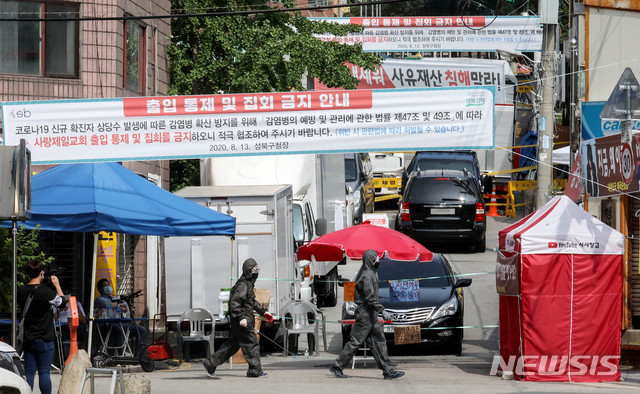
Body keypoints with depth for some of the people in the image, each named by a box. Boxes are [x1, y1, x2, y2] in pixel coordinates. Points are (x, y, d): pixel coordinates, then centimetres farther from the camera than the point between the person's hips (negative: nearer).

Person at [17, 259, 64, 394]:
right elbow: (61, 301, -2)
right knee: (44, 372, -1)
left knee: (29, 373, 6)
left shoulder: (21, 291, -1)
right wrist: (57, 285, 13)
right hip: (45, 339, -5)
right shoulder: (45, 291, -16)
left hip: (28, 339, 5)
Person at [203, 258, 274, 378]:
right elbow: (234, 302, -24)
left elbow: (253, 302, 31)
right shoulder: (243, 285, -16)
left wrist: (263, 312, 28)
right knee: (251, 344, -4)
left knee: (232, 344, 14)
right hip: (243, 321, -11)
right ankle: (255, 370, 3)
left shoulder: (249, 284, 18)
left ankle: (210, 363, 17)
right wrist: (241, 318, -28)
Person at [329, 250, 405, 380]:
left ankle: (388, 371, 2)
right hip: (365, 314, -10)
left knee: (379, 342, 5)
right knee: (355, 342, -4)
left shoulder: (372, 274, 15)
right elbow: (370, 297, -23)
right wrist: (382, 311, -26)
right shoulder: (367, 276, -17)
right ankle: (337, 367, 5)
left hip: (371, 315, 10)